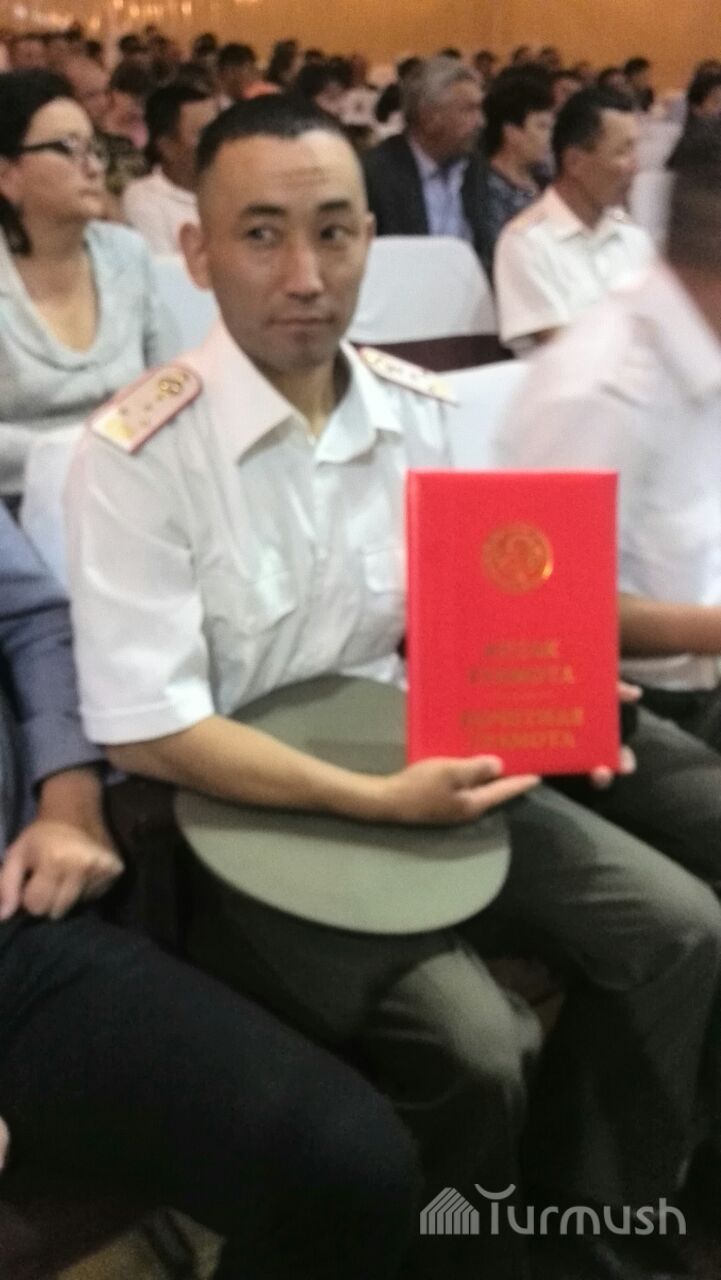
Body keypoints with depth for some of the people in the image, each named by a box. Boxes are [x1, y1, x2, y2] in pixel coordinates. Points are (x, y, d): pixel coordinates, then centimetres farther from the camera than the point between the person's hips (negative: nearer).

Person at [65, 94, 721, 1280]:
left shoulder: (416, 411, 1)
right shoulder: (140, 454, -18)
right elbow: (144, 732, -19)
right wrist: (376, 800, -23)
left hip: (408, 762, 7)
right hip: (231, 812, -6)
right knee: (471, 1048, -23)